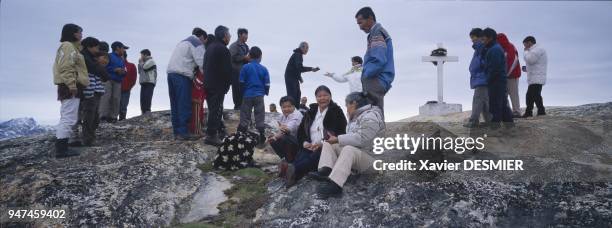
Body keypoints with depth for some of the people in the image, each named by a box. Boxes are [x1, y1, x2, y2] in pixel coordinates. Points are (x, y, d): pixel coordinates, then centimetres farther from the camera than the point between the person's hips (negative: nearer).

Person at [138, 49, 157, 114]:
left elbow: (144, 67, -13)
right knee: (142, 99, 0)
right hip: (143, 83, 9)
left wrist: (141, 62, 6)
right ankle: (144, 113, -2)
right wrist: (139, 63, 18)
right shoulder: (145, 63, 28)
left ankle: (147, 111, -25)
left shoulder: (151, 61, 2)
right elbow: (139, 71, 27)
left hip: (149, 83, -9)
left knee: (147, 98, -19)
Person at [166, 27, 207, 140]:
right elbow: (201, 62, -9)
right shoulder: (197, 43, 1)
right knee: (184, 105, -7)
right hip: (182, 75, -9)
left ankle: (176, 132, 13)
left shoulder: (183, 41, 29)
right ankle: (183, 132, -8)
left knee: (175, 105, 9)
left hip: (170, 72, 9)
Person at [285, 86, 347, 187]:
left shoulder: (336, 112, 4)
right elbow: (301, 130, 18)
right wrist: (304, 142, -5)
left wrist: (322, 143, -18)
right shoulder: (311, 112, 18)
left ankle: (293, 170, -59)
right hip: (309, 147, 4)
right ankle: (293, 173, -59)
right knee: (300, 156, -31)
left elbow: (340, 133, -5)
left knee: (315, 157, -37)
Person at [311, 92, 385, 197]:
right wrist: (337, 139, -1)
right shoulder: (355, 117, 16)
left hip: (368, 157, -10)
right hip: (352, 153, 10)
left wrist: (338, 139, -22)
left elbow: (360, 139, -27)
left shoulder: (370, 117, -16)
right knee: (328, 143, 3)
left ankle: (335, 184, -53)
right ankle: (327, 170, -24)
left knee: (349, 150, -39)